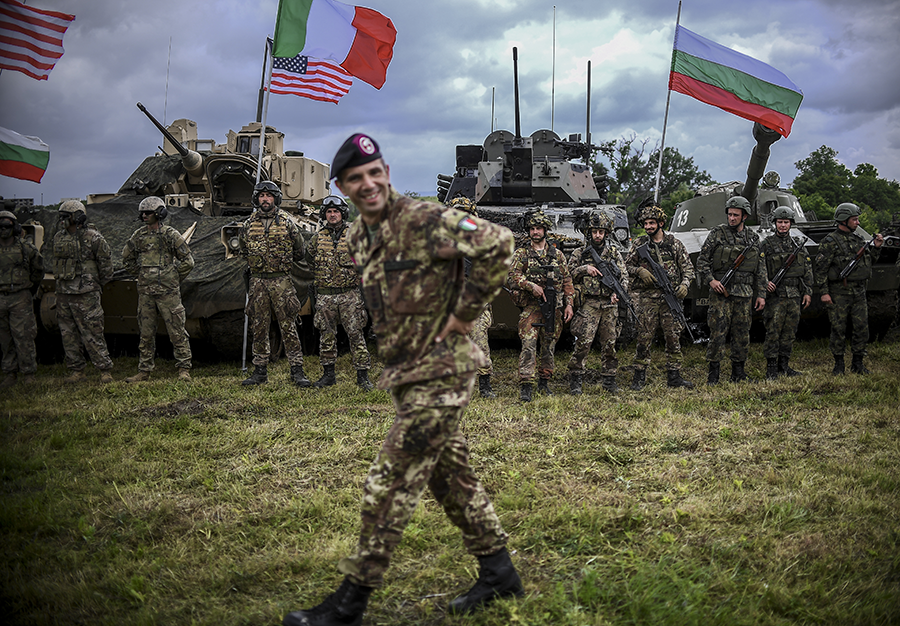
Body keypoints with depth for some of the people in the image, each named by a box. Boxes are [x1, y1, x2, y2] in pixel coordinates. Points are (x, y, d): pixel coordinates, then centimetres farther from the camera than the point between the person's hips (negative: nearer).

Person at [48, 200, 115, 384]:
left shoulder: (93, 238, -10)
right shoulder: (59, 237, 10)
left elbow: (106, 262, -2)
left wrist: (100, 284, 5)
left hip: (85, 294, -7)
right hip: (63, 293, 7)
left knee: (92, 334, -6)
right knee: (68, 335, 9)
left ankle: (105, 370, 2)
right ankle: (77, 371, 18)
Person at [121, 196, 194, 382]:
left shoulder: (170, 235, -5)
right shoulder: (138, 236, 8)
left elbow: (187, 261, -2)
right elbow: (127, 259, 22)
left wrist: (174, 278, 1)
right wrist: (140, 275, 14)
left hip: (168, 292, -5)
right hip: (145, 292, 5)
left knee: (177, 332, -2)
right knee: (146, 334, 10)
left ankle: (184, 369, 4)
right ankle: (144, 371, 17)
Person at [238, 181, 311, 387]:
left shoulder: (286, 222, 1)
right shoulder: (248, 225, 7)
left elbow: (299, 251, 11)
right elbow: (243, 249, 23)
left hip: (282, 281, -3)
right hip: (257, 281, 3)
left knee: (288, 327, -3)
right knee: (259, 328, 6)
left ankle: (297, 371, 0)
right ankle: (260, 371, 14)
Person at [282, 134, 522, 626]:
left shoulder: (424, 221, -18)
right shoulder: (358, 238, 9)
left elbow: (498, 242, -26)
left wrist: (464, 313, -20)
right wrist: (396, 341, 14)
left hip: (440, 374, -9)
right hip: (407, 375, 9)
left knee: (389, 485, -5)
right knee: (450, 475, 17)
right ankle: (498, 573, 31)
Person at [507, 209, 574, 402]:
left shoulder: (557, 254, 11)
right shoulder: (521, 253, 5)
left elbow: (567, 281, 13)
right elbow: (512, 277, -4)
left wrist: (568, 304, 6)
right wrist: (531, 286, -19)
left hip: (554, 307, 3)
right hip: (530, 306, -3)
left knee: (549, 346, 9)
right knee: (529, 345, -13)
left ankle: (544, 382, 22)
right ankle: (525, 387, -15)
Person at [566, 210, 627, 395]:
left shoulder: (614, 252, 11)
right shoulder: (580, 253, 6)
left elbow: (624, 277, 9)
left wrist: (618, 292, -9)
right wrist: (585, 268, -11)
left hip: (610, 305, 3)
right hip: (588, 305, -3)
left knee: (610, 343, 6)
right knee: (584, 341, -10)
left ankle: (609, 380, 17)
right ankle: (575, 380, -1)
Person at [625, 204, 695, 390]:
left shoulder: (675, 244, 7)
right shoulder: (639, 244, 7)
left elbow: (688, 268, 9)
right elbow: (627, 265, 12)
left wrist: (684, 284, -9)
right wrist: (640, 271, -8)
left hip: (670, 297, 1)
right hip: (646, 297, -1)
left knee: (673, 336, 2)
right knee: (644, 338, -1)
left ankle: (674, 375, 11)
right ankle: (639, 376, 8)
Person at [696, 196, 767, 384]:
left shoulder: (753, 238, 11)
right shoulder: (717, 233, 0)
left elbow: (760, 269, 14)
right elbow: (702, 260, 1)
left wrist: (761, 294, 9)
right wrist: (710, 280, -13)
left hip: (744, 294, 3)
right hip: (721, 292, -3)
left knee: (742, 334, 6)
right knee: (718, 333, -6)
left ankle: (738, 373, 17)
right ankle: (713, 374, 2)